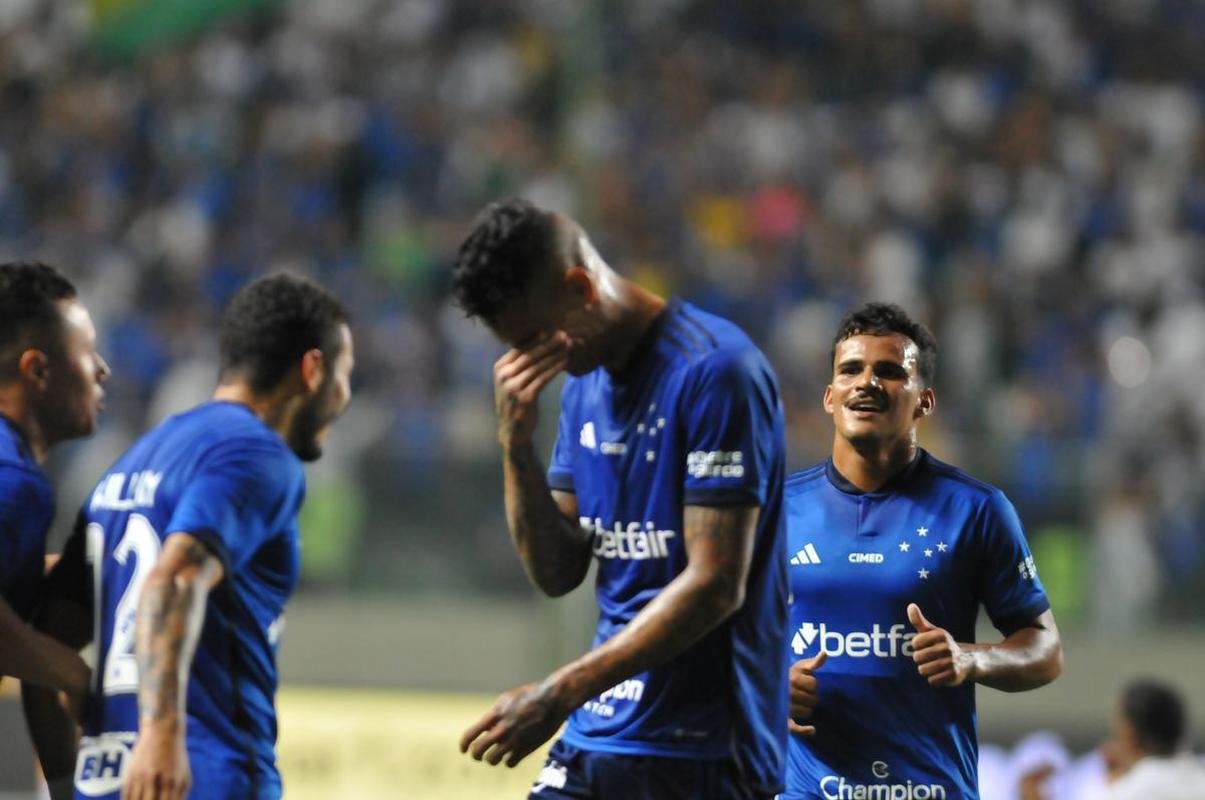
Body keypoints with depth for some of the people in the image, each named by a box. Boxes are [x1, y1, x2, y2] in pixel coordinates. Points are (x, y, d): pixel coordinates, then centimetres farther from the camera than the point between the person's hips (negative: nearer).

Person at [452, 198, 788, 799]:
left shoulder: (713, 370, -14)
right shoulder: (585, 383, 13)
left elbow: (717, 585, -19)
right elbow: (557, 573, 11)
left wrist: (562, 693, -21)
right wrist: (516, 443, -5)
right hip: (596, 744, 8)